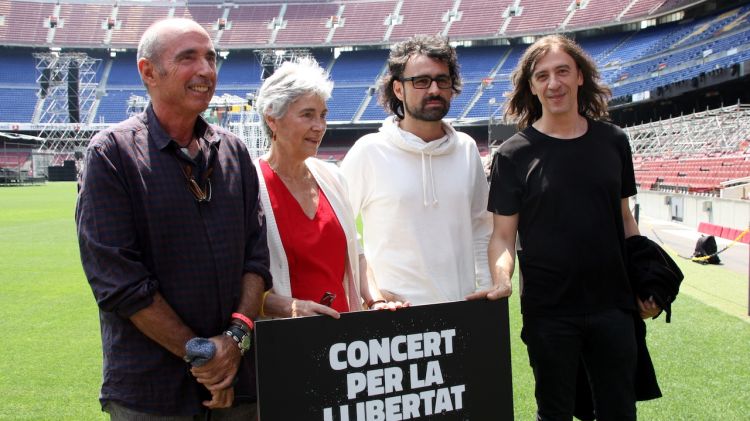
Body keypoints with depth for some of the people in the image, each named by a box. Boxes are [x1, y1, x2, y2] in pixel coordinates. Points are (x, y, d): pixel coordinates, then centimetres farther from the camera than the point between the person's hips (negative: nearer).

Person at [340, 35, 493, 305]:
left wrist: (486, 292, 7)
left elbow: (481, 230, 13)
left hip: (464, 309, 4)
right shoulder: (369, 151, -8)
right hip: (394, 312, -4)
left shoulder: (467, 149, 5)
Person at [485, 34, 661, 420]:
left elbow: (624, 220, 12)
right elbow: (503, 234, -7)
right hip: (548, 311, -3)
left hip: (613, 305, 3)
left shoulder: (613, 141, 4)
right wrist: (501, 279, -25)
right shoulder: (514, 153, -6)